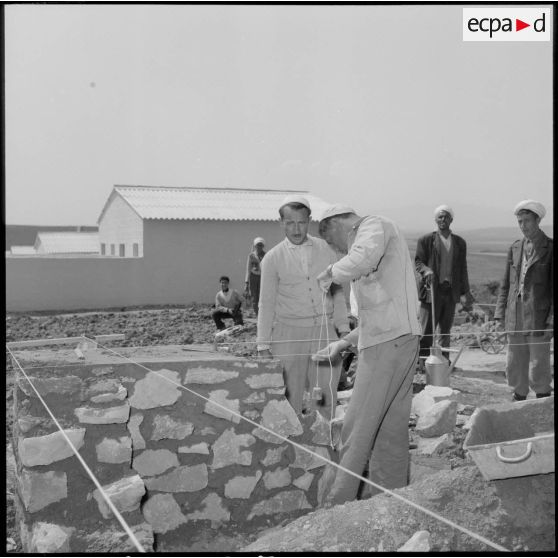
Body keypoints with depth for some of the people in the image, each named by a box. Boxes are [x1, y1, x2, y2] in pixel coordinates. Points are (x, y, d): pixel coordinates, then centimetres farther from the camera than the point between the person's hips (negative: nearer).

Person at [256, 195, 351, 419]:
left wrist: (343, 329, 7)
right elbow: (266, 304, 4)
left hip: (325, 333, 2)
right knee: (290, 402, -2)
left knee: (325, 400, 2)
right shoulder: (273, 258, 2)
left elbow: (337, 293, 12)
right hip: (288, 334, -2)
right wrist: (263, 346, 2)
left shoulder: (326, 250, 7)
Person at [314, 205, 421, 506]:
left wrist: (331, 273, -8)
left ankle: (338, 505, 3)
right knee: (390, 430, 10)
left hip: (388, 340, -10)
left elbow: (363, 258, -26)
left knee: (358, 428, -4)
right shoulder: (372, 235, 28)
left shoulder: (375, 225, 1)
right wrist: (343, 343, 22)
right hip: (398, 338, 10)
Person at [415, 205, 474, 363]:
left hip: (451, 291, 3)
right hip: (432, 290, -3)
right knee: (427, 329, -4)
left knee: (446, 330, 9)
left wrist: (465, 294, 11)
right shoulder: (426, 240, 3)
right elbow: (418, 261, 1)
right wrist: (426, 271, -22)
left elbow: (462, 269, 14)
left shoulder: (460, 242, 13)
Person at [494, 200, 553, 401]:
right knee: (515, 368, 10)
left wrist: (551, 321, -11)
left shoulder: (550, 248, -3)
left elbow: (554, 288, -5)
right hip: (515, 320, 5)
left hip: (538, 320, -5)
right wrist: (500, 314, 7)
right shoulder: (514, 248, 12)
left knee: (538, 369, 0)